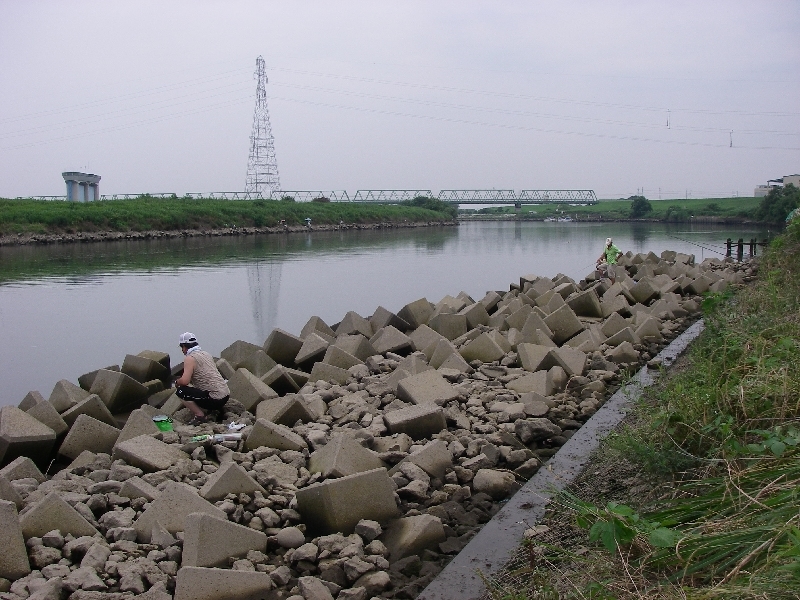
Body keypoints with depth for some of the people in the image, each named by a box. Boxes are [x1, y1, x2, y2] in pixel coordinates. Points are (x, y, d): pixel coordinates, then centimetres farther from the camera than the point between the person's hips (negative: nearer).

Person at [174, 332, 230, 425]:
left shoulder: (190, 358, -8)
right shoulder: (206, 354, 18)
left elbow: (185, 381, -19)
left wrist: (177, 382, 5)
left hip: (215, 399, -9)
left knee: (180, 391, -3)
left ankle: (200, 416, -5)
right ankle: (218, 411, 17)